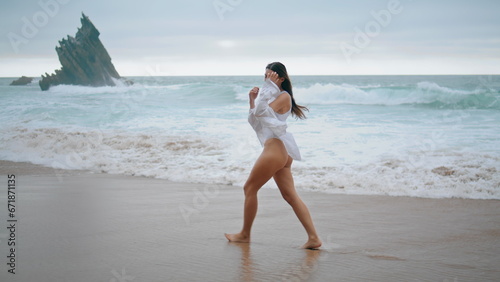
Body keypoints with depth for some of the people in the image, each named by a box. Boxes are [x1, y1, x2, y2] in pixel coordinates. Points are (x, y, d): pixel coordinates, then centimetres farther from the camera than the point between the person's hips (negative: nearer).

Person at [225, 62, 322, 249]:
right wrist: (252, 100, 8)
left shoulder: (284, 96, -6)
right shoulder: (272, 96, 23)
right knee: (290, 196, 3)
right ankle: (313, 238, -3)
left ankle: (245, 234, 12)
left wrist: (268, 87, -14)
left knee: (250, 188, 2)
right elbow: (255, 120, 20)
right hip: (281, 152, 10)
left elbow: (262, 112, -19)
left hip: (275, 149, -10)